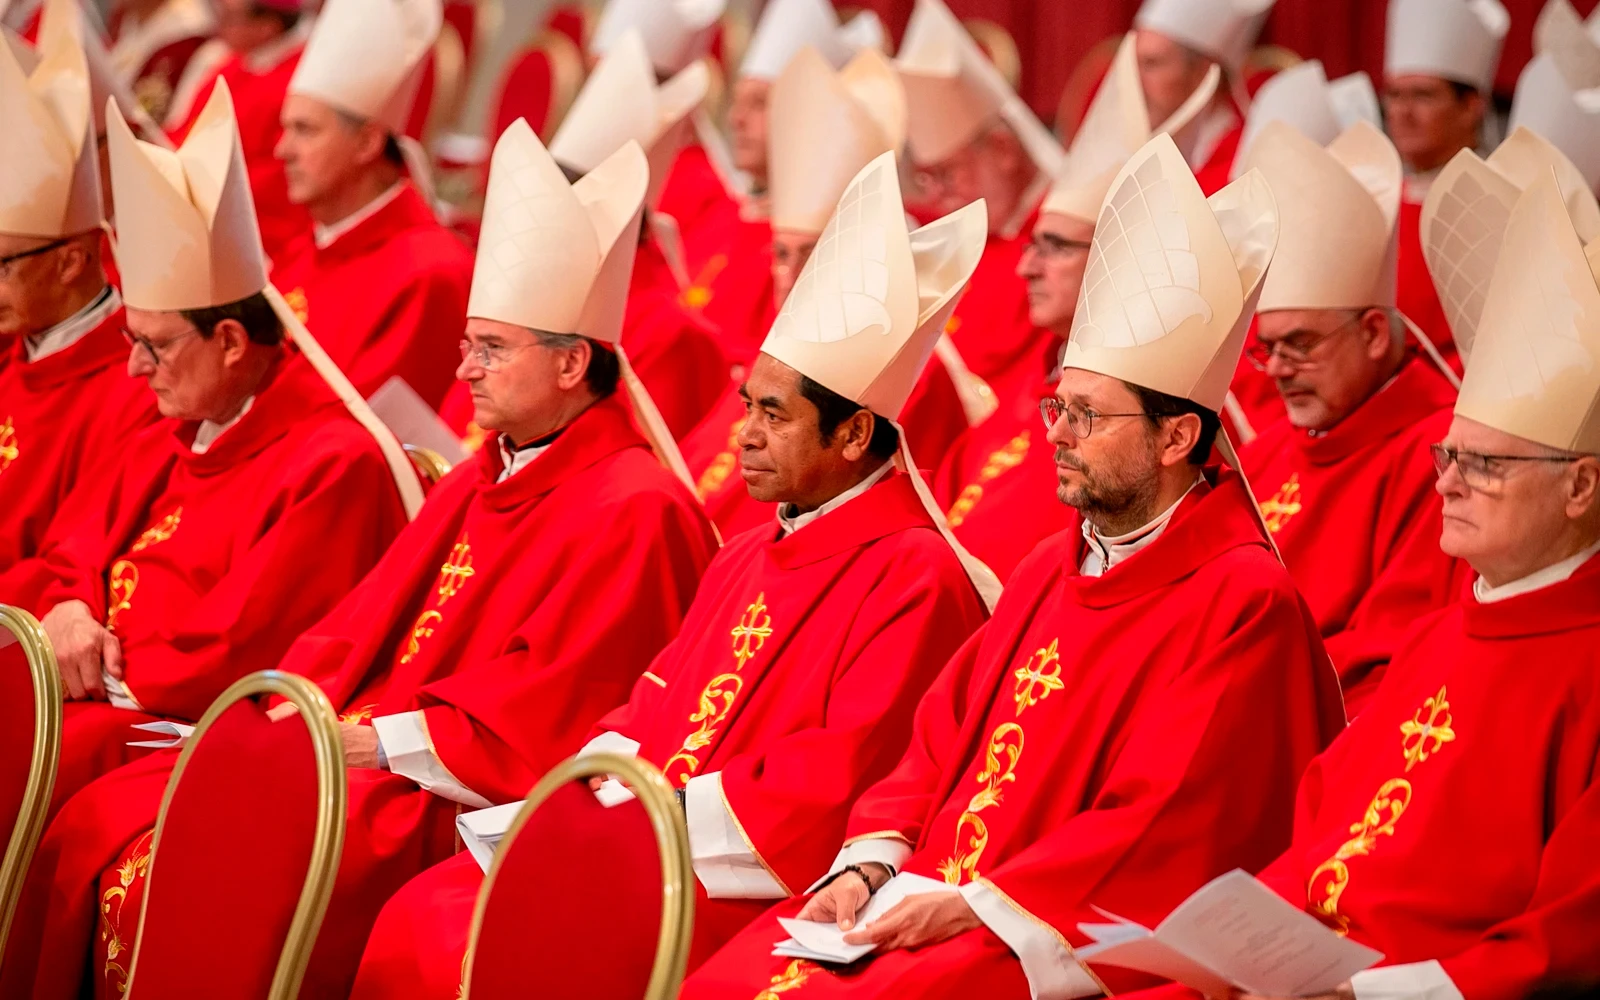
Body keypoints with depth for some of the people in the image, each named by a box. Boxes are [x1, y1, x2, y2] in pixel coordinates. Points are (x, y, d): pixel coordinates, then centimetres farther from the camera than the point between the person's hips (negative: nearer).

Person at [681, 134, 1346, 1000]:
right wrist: (871, 866, -1)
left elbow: (1161, 829, -15)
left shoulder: (1244, 604, -8)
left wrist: (968, 905, -17)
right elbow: (940, 746, 18)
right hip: (921, 910, 7)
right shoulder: (1052, 571, 18)